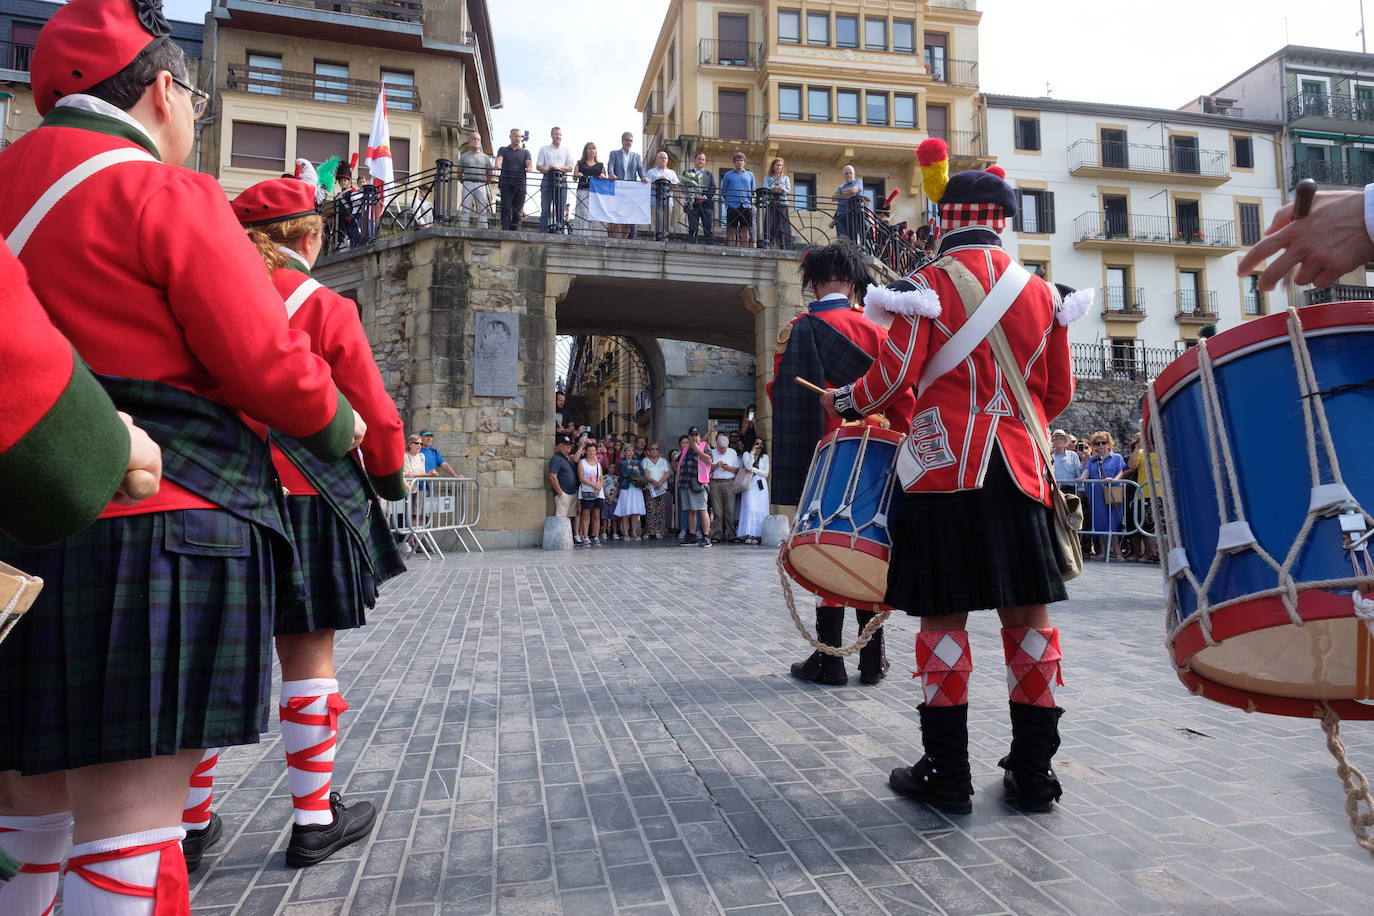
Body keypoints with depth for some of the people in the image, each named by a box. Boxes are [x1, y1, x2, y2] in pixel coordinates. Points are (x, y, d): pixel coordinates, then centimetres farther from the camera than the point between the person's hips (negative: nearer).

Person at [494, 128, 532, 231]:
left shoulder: (525, 152, 18)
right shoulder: (503, 150, 15)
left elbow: (529, 163, 0)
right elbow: (499, 159, -4)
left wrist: (529, 168, -24)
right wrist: (498, 165, -29)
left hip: (520, 184, 1)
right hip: (506, 183, -1)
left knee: (517, 210, -2)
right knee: (506, 208, -12)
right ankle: (505, 230, -17)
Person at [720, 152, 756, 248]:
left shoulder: (750, 175, 18)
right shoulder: (728, 175, 12)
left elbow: (752, 192, 19)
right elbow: (723, 192, 13)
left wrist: (751, 203, 8)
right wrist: (728, 201, 2)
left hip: (746, 206, 2)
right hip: (732, 206, -2)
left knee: (745, 229, -2)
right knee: (731, 230, -5)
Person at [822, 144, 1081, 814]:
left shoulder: (928, 286, -3)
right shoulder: (1041, 292, 11)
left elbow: (894, 378, -7)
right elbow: (1059, 393, 15)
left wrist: (843, 403, 13)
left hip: (945, 469, -4)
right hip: (1021, 471, 4)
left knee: (945, 616, 2)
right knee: (1028, 615, 9)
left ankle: (946, 775, 10)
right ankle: (1033, 773, 19)